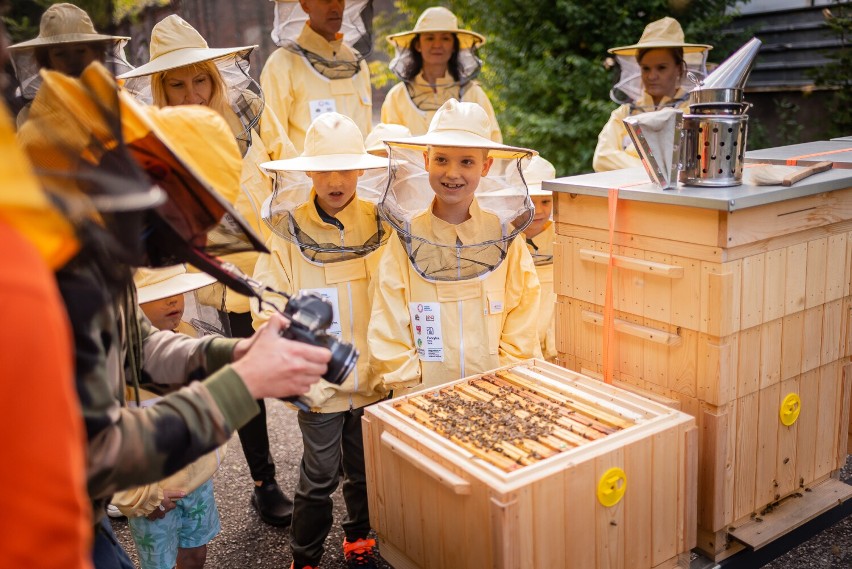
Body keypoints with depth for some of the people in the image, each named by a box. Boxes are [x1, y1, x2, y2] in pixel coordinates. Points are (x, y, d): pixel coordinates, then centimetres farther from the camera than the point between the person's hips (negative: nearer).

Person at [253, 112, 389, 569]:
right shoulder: (289, 233, -8)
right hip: (319, 382, -2)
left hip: (372, 379, 3)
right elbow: (270, 313, -9)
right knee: (319, 477, 8)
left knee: (365, 470, 19)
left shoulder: (381, 227, -3)